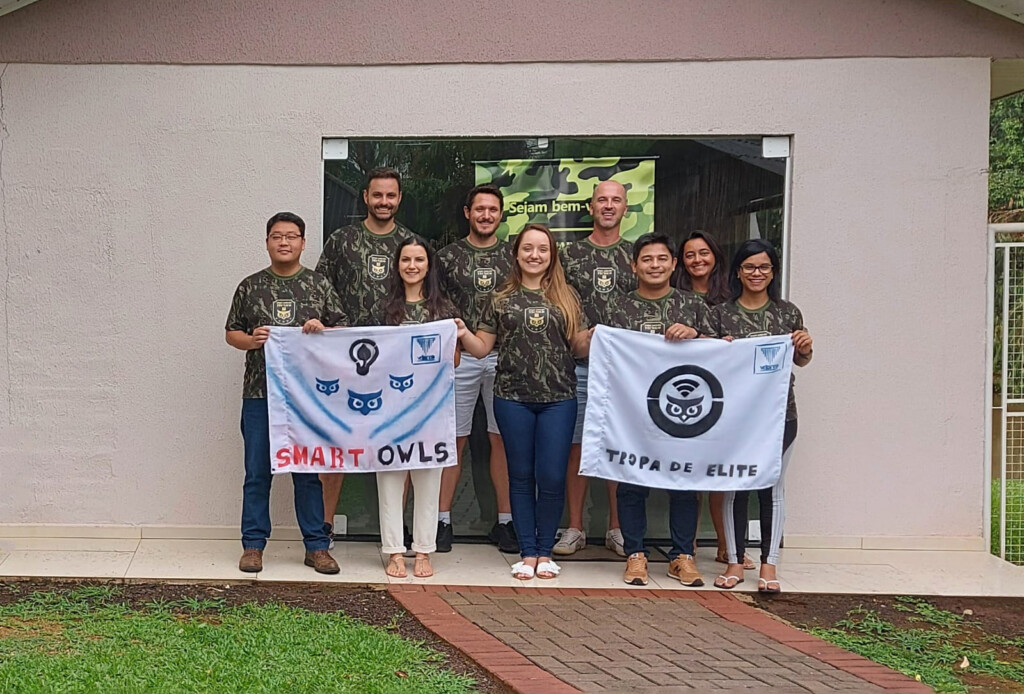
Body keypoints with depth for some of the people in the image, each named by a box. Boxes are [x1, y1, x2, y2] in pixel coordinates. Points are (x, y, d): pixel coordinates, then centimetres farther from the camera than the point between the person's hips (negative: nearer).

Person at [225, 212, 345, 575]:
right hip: (259, 394, 0)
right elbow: (231, 332, 11)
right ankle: (253, 544, 14)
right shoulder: (250, 286, 8)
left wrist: (323, 330, -11)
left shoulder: (320, 285, 8)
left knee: (308, 471, 5)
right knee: (257, 472, 4)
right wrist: (250, 340, -9)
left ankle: (316, 546, 13)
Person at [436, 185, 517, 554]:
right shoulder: (448, 256, 6)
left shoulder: (513, 256, 10)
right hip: (459, 357, -1)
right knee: (454, 440, 2)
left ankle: (504, 522, 12)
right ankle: (442, 521, 8)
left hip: (504, 357, 1)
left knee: (503, 440, 4)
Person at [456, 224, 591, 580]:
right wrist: (463, 334, -11)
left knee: (552, 476, -1)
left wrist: (595, 337, -11)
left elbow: (580, 347, 9)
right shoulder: (502, 300, 8)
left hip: (558, 398, 0)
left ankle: (545, 551, 16)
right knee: (521, 475, 6)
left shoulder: (567, 297, 8)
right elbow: (481, 348, 7)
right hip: (513, 398, 0)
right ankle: (527, 552, 17)